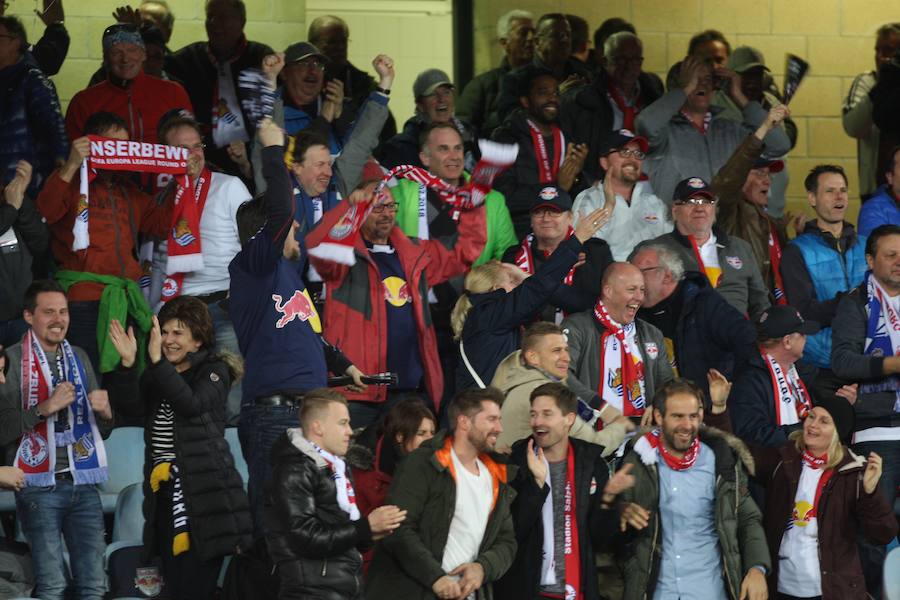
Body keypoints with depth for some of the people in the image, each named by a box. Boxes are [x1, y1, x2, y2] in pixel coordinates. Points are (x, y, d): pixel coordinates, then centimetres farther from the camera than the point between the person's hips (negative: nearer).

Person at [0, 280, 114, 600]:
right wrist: (44, 408, -19)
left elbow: (102, 429, 19)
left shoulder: (79, 357, 13)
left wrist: (104, 412, -3)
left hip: (83, 484, 5)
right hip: (40, 486, -5)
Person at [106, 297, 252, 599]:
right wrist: (127, 363, -14)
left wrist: (157, 361, -25)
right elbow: (133, 406, -1)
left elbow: (192, 403, -19)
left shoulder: (215, 371, 0)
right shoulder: (157, 375, 16)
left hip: (204, 490, -6)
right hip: (164, 489, 6)